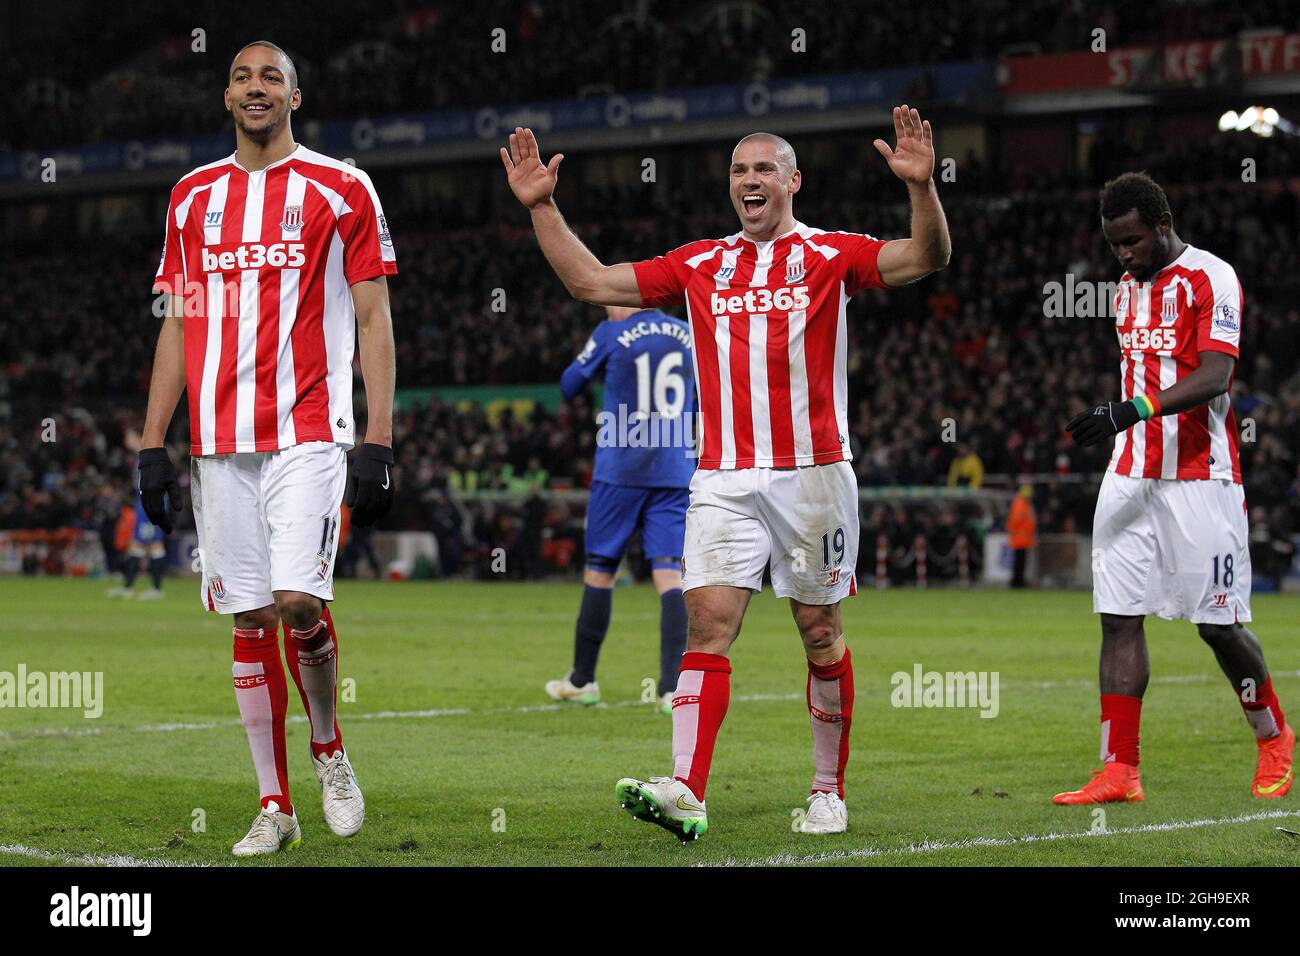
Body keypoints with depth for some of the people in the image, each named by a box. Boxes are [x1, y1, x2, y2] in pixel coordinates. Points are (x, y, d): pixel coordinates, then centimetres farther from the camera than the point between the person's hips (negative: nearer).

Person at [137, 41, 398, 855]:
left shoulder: (340, 191, 2)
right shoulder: (194, 196, 13)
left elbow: (374, 322, 0)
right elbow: (178, 325, 16)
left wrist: (379, 443, -8)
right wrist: (152, 445, 9)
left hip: (309, 433, -4)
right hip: (220, 442, 4)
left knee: (298, 601, -16)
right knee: (250, 619, 3)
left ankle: (328, 747, 11)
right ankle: (276, 807, 10)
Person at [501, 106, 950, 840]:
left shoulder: (832, 256, 3)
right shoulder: (700, 265, 12)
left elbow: (927, 258, -10)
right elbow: (591, 282, 14)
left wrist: (922, 185, -25)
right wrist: (542, 207, 8)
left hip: (813, 473, -2)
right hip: (725, 478, 2)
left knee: (821, 633, 5)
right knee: (708, 623, -11)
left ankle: (830, 793, 17)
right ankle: (687, 794, -20)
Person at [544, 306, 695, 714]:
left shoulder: (611, 334, -5)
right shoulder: (688, 334, 7)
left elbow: (569, 386, 7)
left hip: (620, 472, -3)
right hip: (675, 475, 3)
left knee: (600, 571, 10)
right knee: (669, 574, -3)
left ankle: (582, 680, 20)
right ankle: (672, 687, -15)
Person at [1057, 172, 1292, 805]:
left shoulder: (1211, 278, -9)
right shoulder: (1129, 289, 16)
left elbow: (1213, 379, -21)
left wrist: (1131, 411, -32)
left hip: (1200, 479, -7)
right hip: (1131, 478, 7)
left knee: (1219, 624, -1)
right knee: (1119, 619, -2)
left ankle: (1273, 737, 23)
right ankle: (1119, 771, -2)